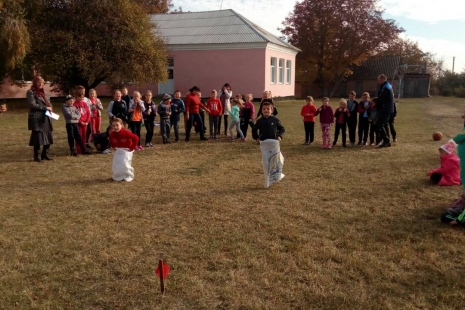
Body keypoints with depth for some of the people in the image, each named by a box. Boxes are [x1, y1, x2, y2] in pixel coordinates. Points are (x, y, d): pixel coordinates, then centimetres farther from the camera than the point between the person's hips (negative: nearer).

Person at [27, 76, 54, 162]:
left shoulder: (43, 93, 22)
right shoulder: (30, 92, -3)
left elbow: (48, 103, 26)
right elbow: (33, 105, -14)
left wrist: (49, 108, 3)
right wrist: (45, 108, -14)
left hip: (45, 118, 7)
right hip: (36, 119, -7)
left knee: (48, 137, 5)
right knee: (38, 137, -6)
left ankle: (45, 154, 18)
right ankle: (36, 156, 6)